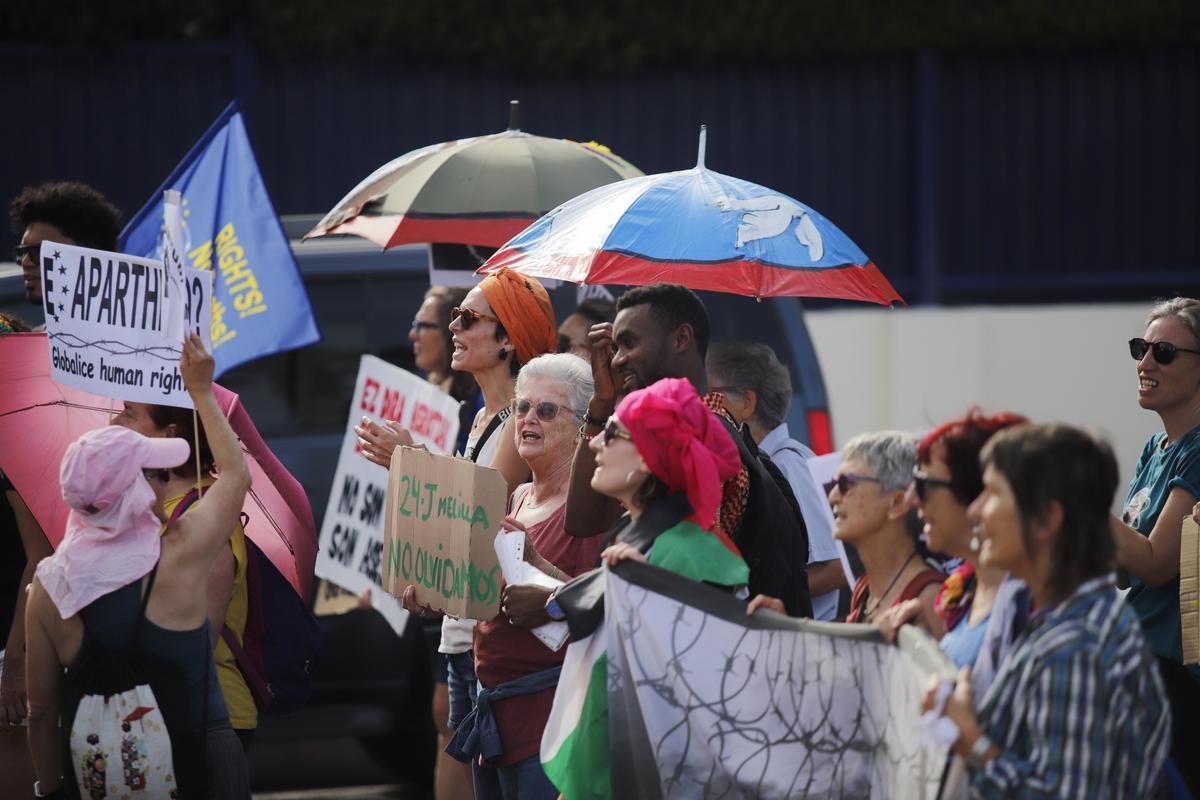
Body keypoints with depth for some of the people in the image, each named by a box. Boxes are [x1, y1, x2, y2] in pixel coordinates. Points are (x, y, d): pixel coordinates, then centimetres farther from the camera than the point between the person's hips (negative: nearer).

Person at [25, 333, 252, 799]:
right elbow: (234, 471, 5)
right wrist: (201, 391, 18)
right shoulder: (181, 557, -15)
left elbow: (41, 711, -1)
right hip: (198, 758, -2)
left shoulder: (49, 589, -9)